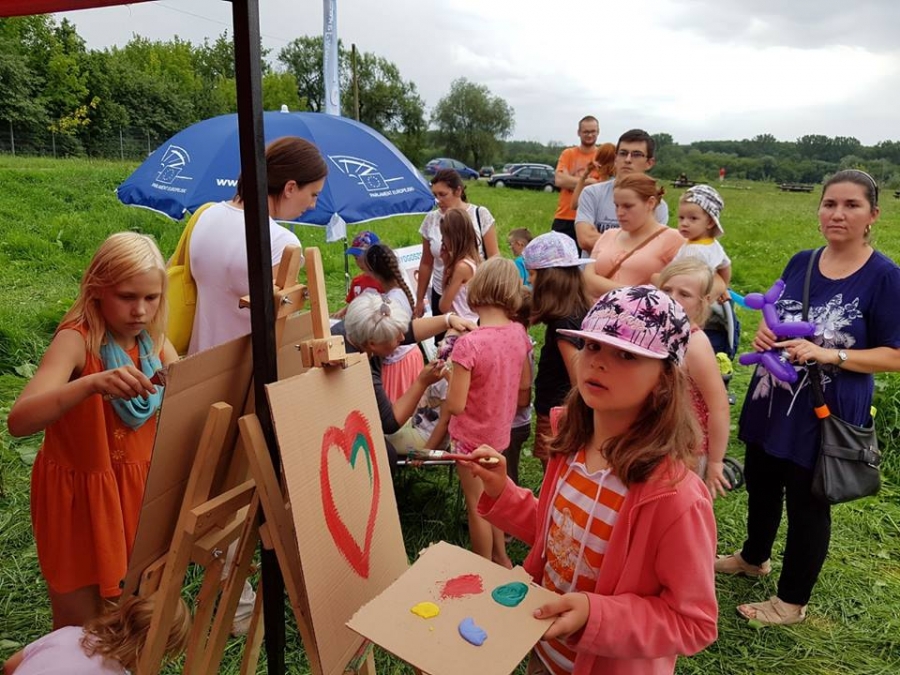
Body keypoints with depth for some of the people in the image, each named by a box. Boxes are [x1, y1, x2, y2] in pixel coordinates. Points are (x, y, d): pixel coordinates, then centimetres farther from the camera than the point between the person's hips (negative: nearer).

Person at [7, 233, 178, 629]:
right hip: (79, 496, -5)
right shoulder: (76, 340, -21)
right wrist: (92, 383, -49)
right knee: (80, 633, 8)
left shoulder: (155, 342, -3)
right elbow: (19, 421, -34)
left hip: (135, 490, 5)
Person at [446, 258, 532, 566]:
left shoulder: (468, 344, -29)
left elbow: (455, 405, -24)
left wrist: (450, 374, -7)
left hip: (472, 436, -6)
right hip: (500, 431, 6)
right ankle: (501, 559, 45)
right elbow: (524, 391, 1)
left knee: (477, 507, 14)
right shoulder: (518, 333, -10)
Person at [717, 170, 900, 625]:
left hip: (828, 411, -5)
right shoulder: (801, 262, 2)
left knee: (807, 503, 10)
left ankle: (791, 601, 30)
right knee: (760, 483, 21)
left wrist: (828, 354, -26)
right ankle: (754, 557, 48)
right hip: (773, 399, 6)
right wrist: (765, 334, -8)